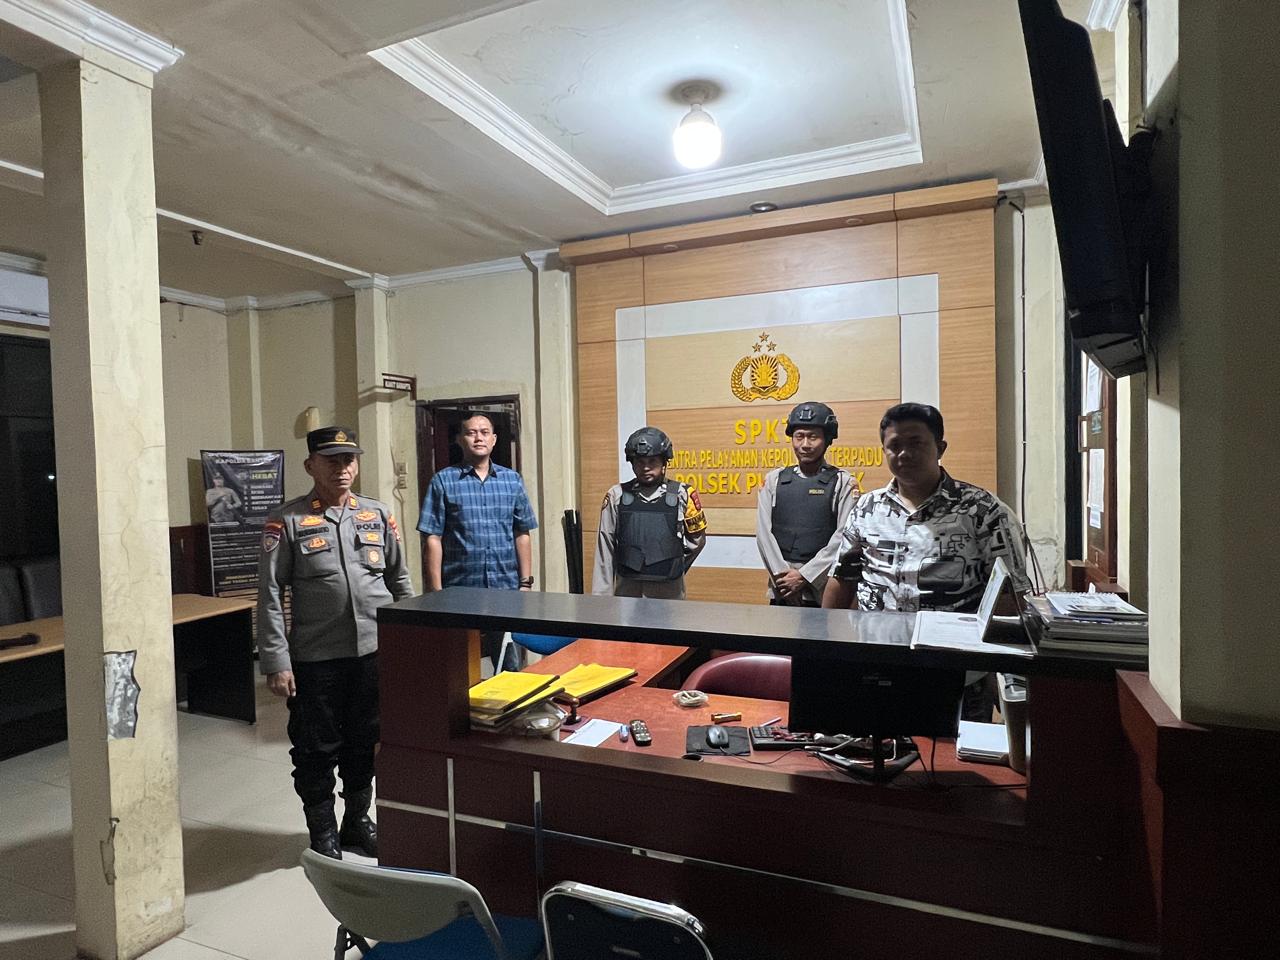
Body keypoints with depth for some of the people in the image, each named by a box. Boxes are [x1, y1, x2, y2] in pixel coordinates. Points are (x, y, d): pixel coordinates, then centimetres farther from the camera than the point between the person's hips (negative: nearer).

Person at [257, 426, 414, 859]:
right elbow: (269, 595, -7)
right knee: (317, 750, 10)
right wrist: (276, 662, -11)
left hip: (374, 652, 3)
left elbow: (400, 580, 12)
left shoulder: (378, 515, 6)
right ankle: (323, 834, 31)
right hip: (315, 658, -3)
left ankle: (358, 820, 37)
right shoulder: (287, 521, -5)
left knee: (365, 744, 17)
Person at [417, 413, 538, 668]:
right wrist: (436, 592, -7)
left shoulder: (512, 480, 8)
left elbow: (522, 535, 9)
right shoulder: (443, 481, -1)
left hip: (506, 589, 3)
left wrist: (526, 583, 4)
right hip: (460, 590, -2)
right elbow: (433, 539, -3)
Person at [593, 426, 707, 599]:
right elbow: (605, 549, 2)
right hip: (627, 590, 1)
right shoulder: (617, 496, 0)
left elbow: (696, 540, 10)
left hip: (669, 591, -1)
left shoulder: (681, 495, -3)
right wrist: (601, 595, 2)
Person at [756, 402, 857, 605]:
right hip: (781, 589, 3)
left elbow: (843, 537, -8)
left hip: (824, 590, -2)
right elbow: (764, 531, 3)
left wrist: (804, 576, -12)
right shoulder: (774, 480, 9)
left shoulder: (842, 482, 1)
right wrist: (782, 574, -9)